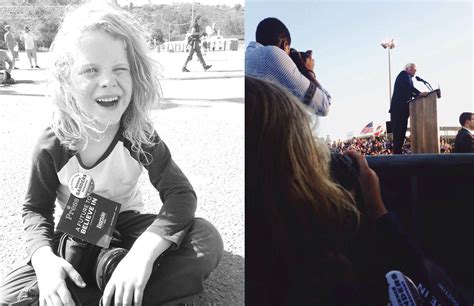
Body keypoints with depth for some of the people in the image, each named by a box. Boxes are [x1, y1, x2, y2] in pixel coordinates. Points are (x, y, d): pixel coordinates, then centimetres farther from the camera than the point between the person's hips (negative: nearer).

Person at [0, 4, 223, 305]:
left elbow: (180, 193, -22)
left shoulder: (141, 137, -18)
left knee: (208, 241, -25)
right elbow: (36, 208, -5)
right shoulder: (53, 145, -16)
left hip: (127, 225, 1)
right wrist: (44, 258, -27)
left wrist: (144, 251, -39)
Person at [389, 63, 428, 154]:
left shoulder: (408, 78, 24)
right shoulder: (403, 74, -3)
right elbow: (408, 86, -21)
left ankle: (398, 152, 8)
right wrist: (419, 93, -29)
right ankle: (397, 152, -12)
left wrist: (420, 95, 3)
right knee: (398, 131, -11)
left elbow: (410, 92, 18)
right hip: (398, 108, -10)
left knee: (401, 132, 6)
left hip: (403, 109, 10)